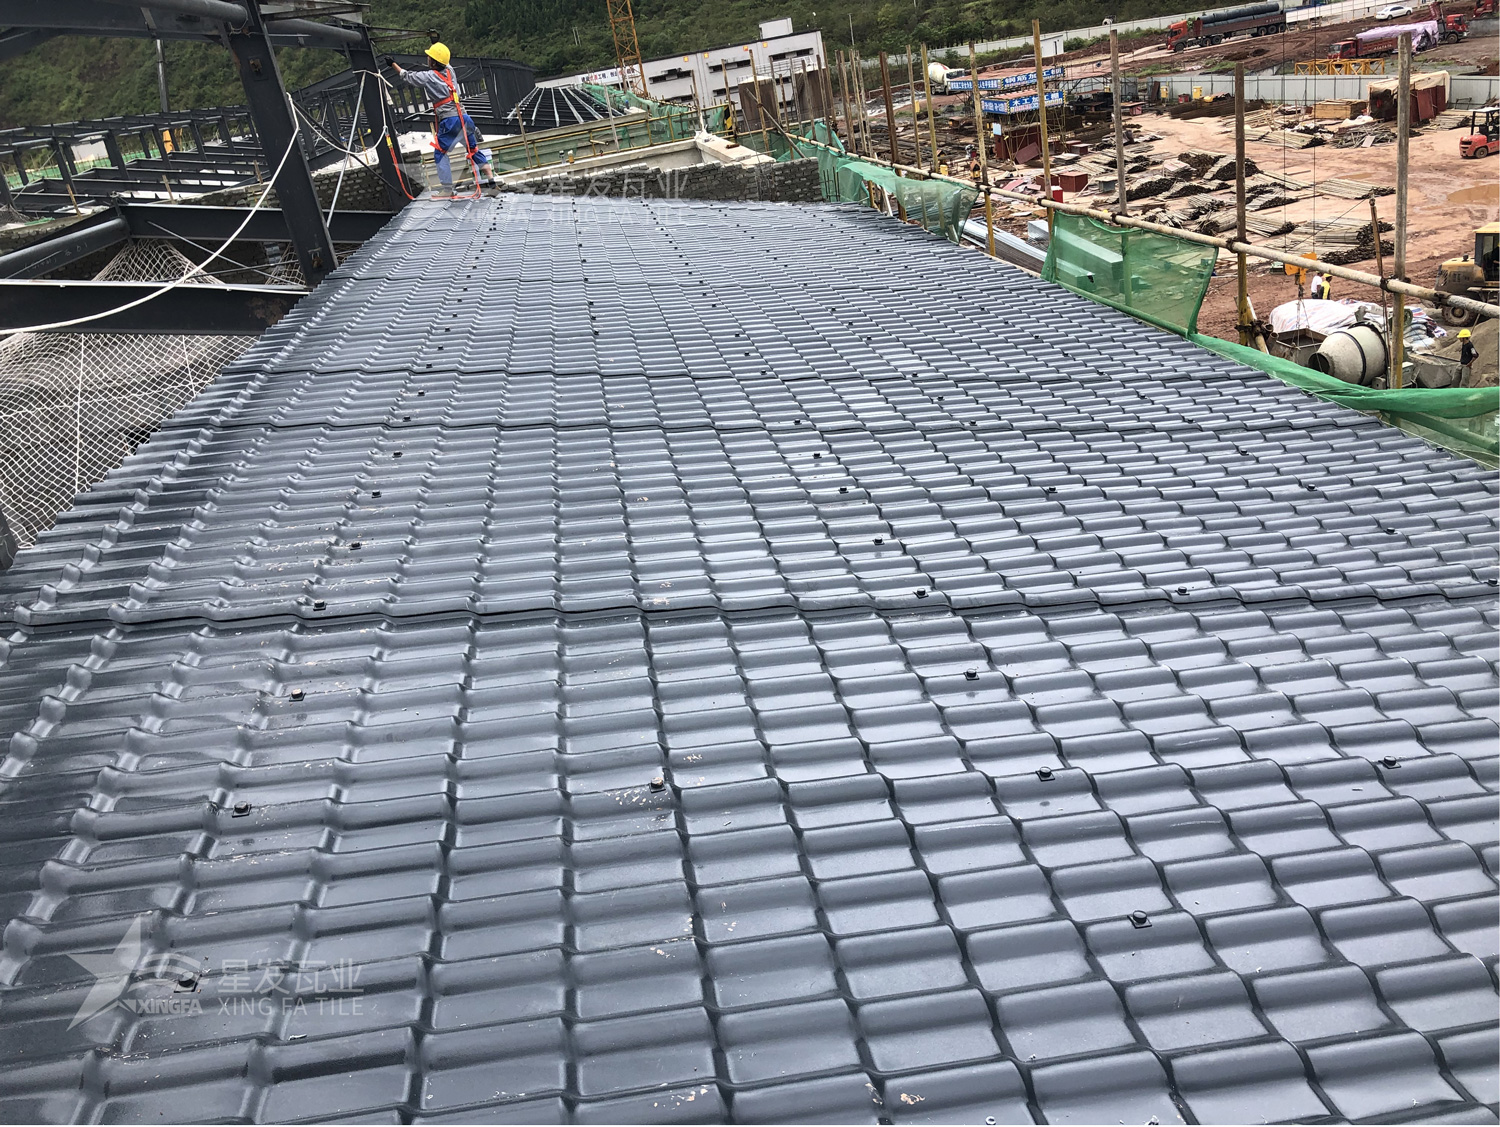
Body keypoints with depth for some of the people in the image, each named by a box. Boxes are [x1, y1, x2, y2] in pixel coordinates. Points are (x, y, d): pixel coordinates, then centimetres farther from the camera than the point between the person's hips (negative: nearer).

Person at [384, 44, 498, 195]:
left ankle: (448, 189, -1)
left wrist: (393, 64, 23)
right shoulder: (449, 72, 12)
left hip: (448, 121, -6)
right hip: (463, 117, 6)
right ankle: (490, 179, 13)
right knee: (474, 149, 17)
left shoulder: (428, 76, -2)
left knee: (440, 154, 5)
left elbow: (406, 76, 10)